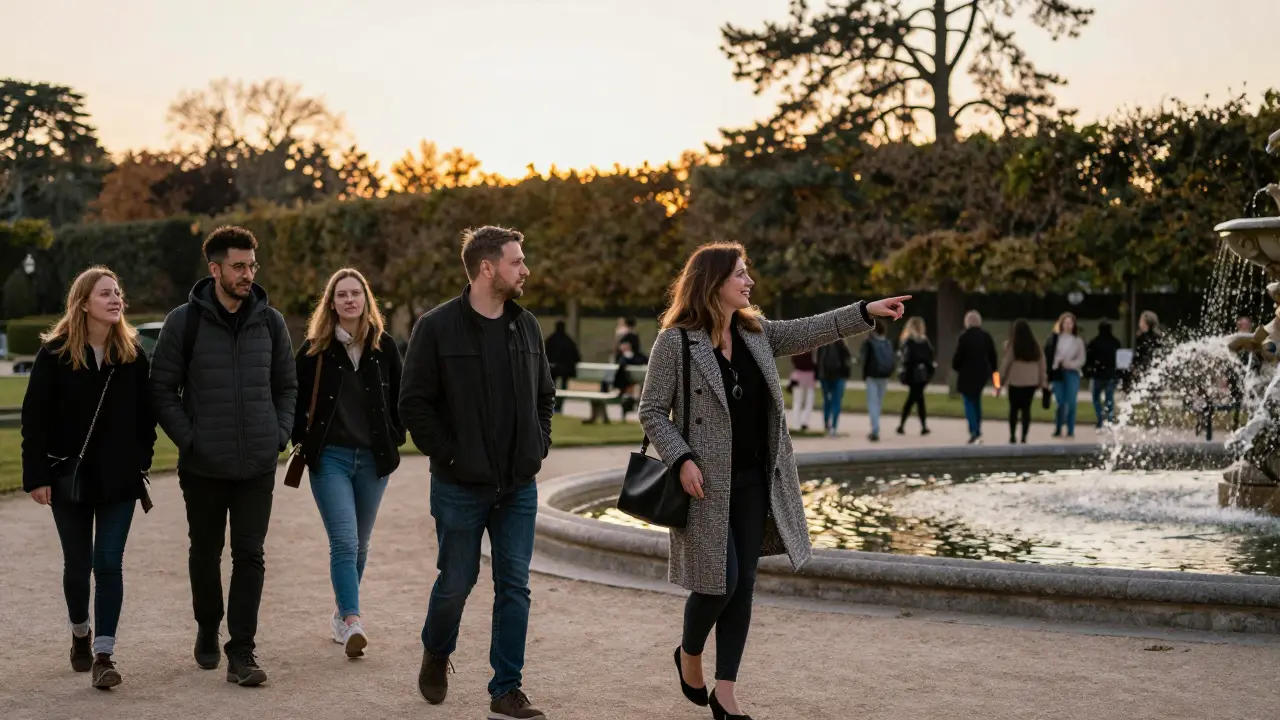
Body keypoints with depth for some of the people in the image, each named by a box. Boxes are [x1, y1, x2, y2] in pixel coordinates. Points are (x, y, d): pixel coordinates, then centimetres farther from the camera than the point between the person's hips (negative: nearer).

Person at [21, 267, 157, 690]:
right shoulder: (55, 353, -6)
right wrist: (36, 475, -11)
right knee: (77, 565, 11)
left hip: (120, 480, 1)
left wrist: (142, 463, 0)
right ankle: (80, 635, 36)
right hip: (69, 477, 0)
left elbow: (146, 415, 6)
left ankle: (103, 655, -3)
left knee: (109, 565, -4)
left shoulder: (133, 354, 0)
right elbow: (35, 418, -7)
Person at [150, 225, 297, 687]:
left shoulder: (270, 321, 4)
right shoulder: (185, 322, -5)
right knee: (205, 553, 13)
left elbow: (287, 386, 12)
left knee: (249, 557, -1)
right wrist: (188, 439, -9)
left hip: (258, 466, 1)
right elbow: (162, 389, -1)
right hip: (203, 466, -1)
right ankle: (208, 631, 35)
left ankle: (241, 653, 3)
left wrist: (280, 435, 0)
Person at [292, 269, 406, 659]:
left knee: (360, 543, 12)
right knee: (344, 542, -14)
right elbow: (295, 399, 3)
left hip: (373, 459, 3)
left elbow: (401, 396, 12)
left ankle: (342, 613, 28)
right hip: (330, 458, -3)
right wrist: (302, 441, -2)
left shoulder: (384, 346, 3)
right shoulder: (314, 349, -3)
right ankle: (352, 621, -18)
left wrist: (395, 438, 7)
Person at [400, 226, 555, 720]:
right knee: (456, 583, 8)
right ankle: (436, 654, 38)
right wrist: (449, 455, -12)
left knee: (514, 586, 2)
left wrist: (538, 448, 6)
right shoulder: (437, 328, -9)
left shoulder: (526, 326, 7)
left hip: (518, 488, 4)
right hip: (461, 488, -4)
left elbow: (544, 395, 18)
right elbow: (414, 404, -8)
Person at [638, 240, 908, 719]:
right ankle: (689, 654, 26)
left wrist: (865, 312, -5)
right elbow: (651, 411, -8)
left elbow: (809, 331, 6)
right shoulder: (675, 341, -10)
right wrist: (682, 459, -19)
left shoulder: (756, 333, 9)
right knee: (719, 583, -5)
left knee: (743, 584, 6)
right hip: (708, 482, -6)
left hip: (753, 481, 6)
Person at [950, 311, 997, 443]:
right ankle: (978, 431, 20)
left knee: (969, 402, -1)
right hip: (983, 373, 6)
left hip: (967, 374, -6)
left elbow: (958, 356, -11)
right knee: (976, 400, 19)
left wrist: (955, 366, 7)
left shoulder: (965, 337, -13)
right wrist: (992, 370, 17)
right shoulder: (987, 336, 5)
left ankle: (974, 432, -12)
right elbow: (992, 356, 9)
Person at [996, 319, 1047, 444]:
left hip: (1015, 382, -3)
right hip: (1031, 382, 3)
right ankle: (1024, 437, 1)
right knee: (1026, 408, 7)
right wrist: (1042, 381, 13)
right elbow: (1041, 364, 7)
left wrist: (1000, 382, 2)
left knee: (1014, 408, 9)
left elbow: (1005, 364, -5)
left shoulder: (1011, 345, -7)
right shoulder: (1035, 346, 4)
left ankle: (1013, 436, 6)